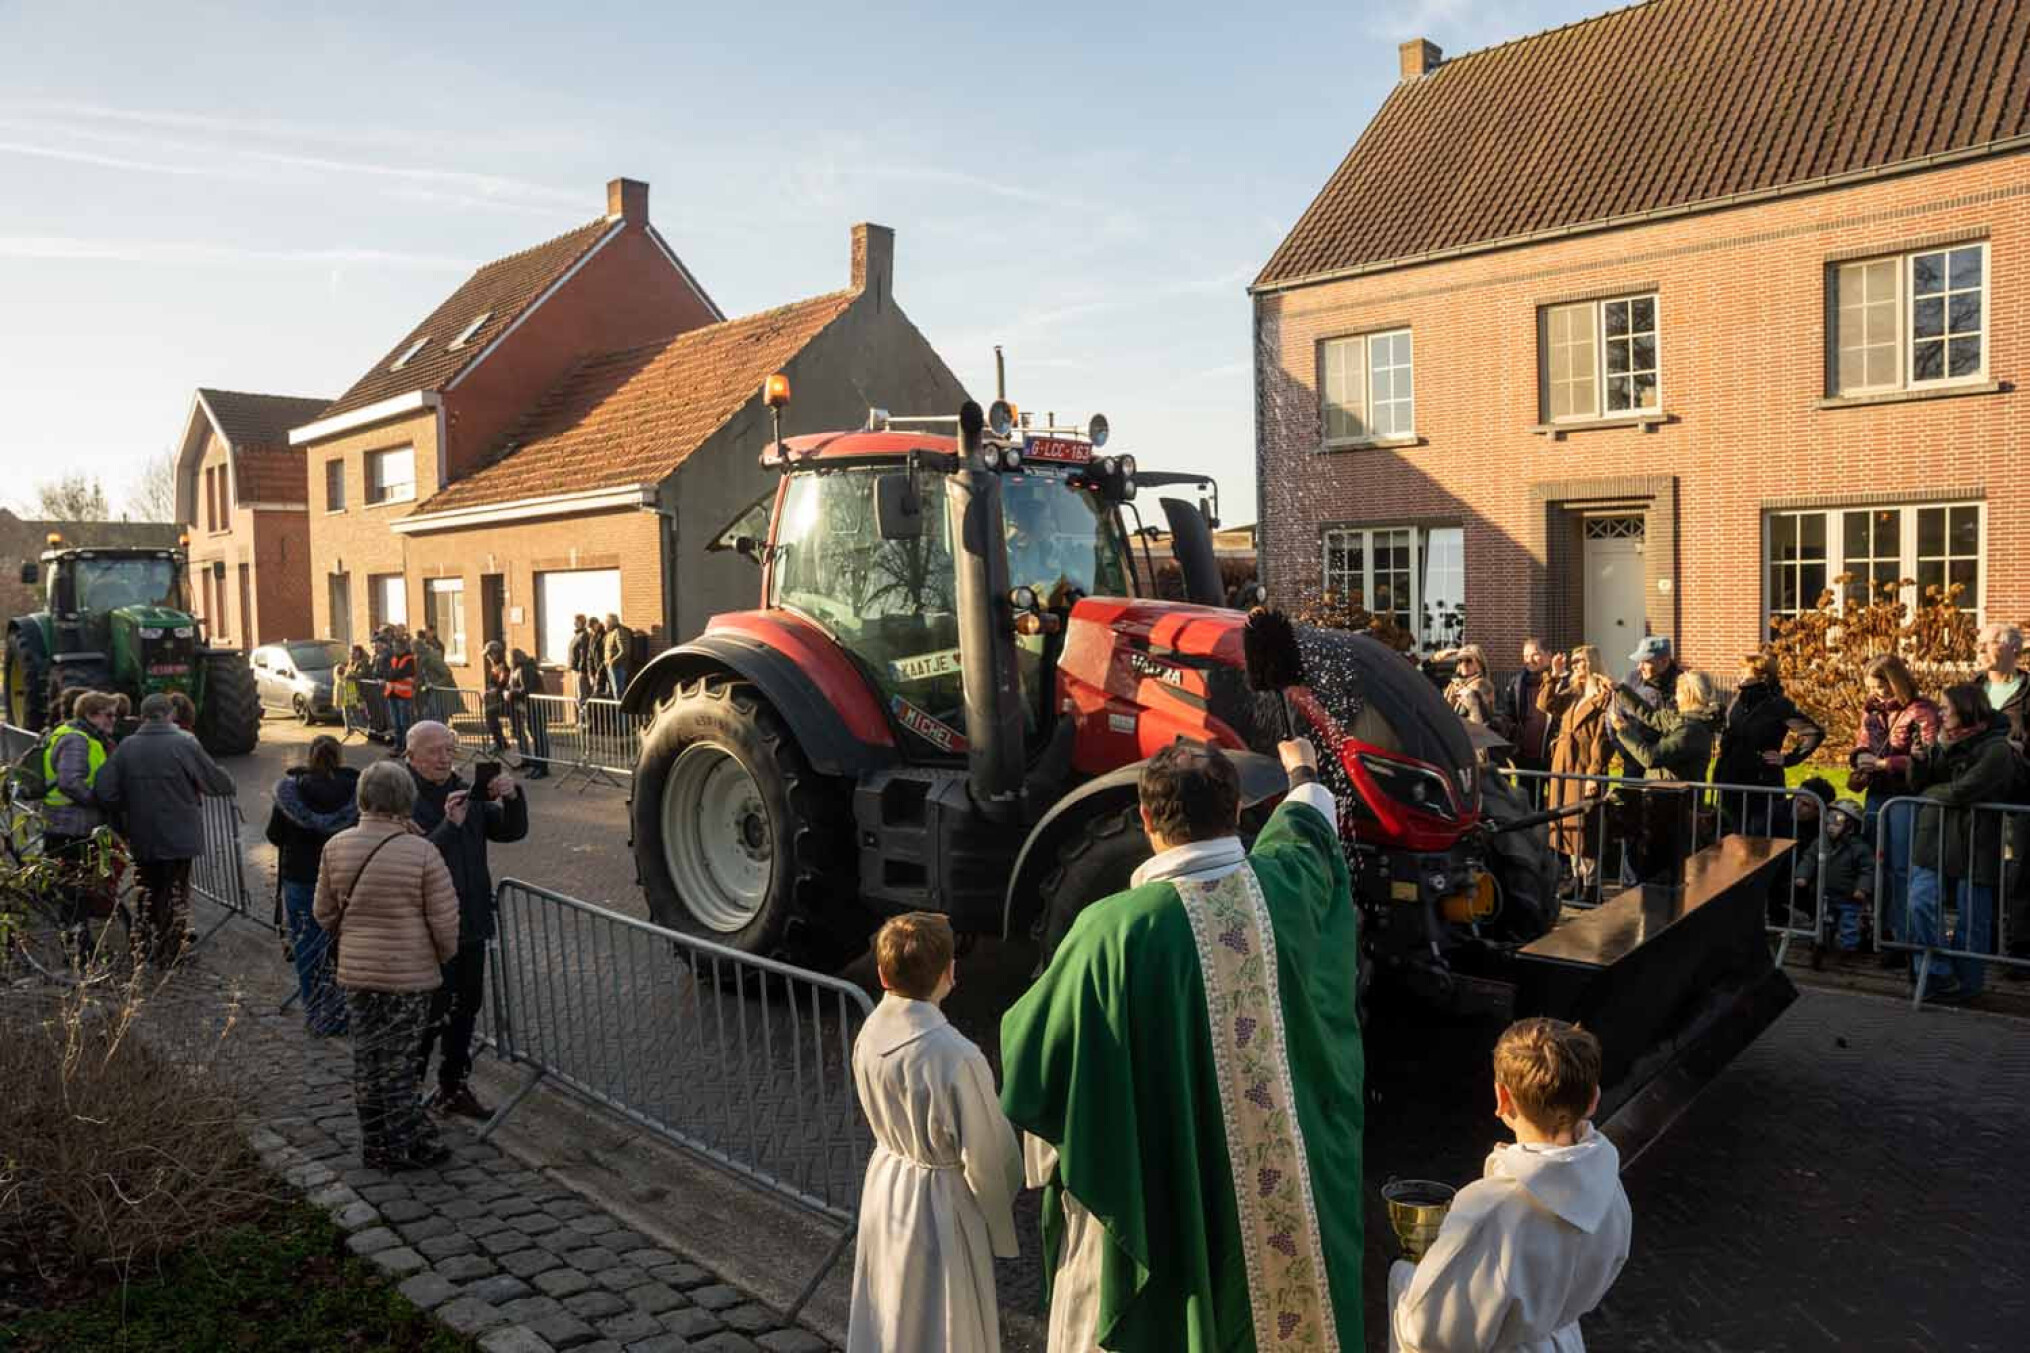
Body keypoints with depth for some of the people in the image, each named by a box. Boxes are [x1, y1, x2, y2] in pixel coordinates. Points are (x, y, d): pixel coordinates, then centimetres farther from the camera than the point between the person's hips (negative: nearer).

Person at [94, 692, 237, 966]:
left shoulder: (126, 747, -3)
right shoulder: (184, 745, -14)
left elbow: (106, 793, -6)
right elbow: (218, 783, -9)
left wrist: (129, 809, 12)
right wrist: (229, 785, 13)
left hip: (141, 838, 4)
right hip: (178, 837, -4)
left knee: (147, 893, 20)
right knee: (175, 895, 8)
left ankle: (146, 950, 31)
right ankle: (168, 955, 11)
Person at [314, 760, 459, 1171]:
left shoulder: (337, 847, -3)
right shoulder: (421, 852, -17)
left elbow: (323, 912, 7)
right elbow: (445, 921, -12)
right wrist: (445, 953, 7)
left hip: (355, 971, 4)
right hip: (409, 973, -4)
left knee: (368, 1060, 17)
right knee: (400, 1061, 8)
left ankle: (376, 1145, 28)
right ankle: (404, 1147, 19)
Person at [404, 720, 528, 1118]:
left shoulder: (465, 792, 9)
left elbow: (512, 831, 9)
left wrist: (512, 798, -9)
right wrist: (449, 825, -34)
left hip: (471, 924, 7)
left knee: (466, 1008, 16)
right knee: (431, 1014, -2)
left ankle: (453, 1088, 30)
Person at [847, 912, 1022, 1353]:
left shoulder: (870, 1034, -12)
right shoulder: (956, 1057, -31)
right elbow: (985, 1153, -19)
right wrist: (1001, 1224, -2)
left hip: (885, 1180, 6)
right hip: (940, 1204, -6)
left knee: (888, 1316, 25)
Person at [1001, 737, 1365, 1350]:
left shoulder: (1114, 928, -26)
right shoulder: (1283, 887, -12)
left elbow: (1033, 1045, -13)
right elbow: (1308, 828, 13)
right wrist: (1303, 774, 35)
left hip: (1157, 1200, -4)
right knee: (1264, 1301, 25)